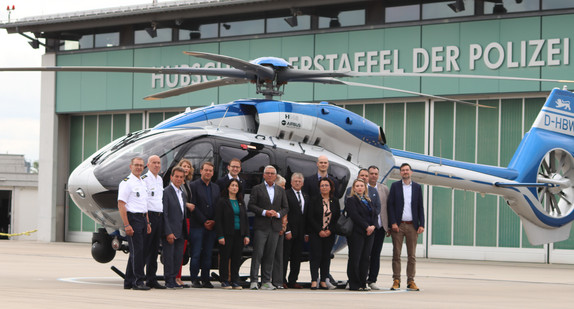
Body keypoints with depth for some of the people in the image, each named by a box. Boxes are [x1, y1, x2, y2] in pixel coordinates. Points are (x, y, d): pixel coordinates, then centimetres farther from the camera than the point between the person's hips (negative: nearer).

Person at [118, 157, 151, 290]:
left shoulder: (143, 183, 18)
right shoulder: (126, 183, -8)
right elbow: (121, 205, -13)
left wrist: (147, 223, 19)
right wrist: (126, 225, -19)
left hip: (142, 219, 9)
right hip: (133, 218, -9)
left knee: (141, 251, 9)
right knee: (137, 250, -10)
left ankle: (129, 281, 16)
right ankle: (138, 281, -7)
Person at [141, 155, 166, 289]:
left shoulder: (160, 180, 18)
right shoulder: (144, 179, -8)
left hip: (159, 216, 8)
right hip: (148, 215, -8)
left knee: (154, 249, 10)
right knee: (144, 248, -9)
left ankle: (151, 279, 14)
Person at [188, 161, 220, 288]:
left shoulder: (216, 188, 16)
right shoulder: (193, 186, -1)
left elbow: (218, 206, 14)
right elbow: (193, 206, -7)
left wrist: (213, 221, -2)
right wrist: (204, 221, -10)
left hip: (211, 226, 5)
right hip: (197, 225, -5)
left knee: (208, 254, 5)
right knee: (196, 254, -4)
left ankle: (205, 279, 9)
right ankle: (194, 280, 0)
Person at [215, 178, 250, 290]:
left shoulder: (241, 202, 14)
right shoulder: (222, 201, -1)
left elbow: (245, 219, 15)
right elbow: (218, 220, -5)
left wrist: (246, 235, 5)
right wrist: (220, 236, -12)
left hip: (239, 234, 5)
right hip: (227, 234, -4)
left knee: (237, 258, 4)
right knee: (225, 258, -2)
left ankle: (235, 281, 9)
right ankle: (225, 281, 4)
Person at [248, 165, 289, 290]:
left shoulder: (281, 190, 16)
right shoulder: (256, 189, 5)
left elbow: (286, 208, 15)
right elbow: (251, 206, -2)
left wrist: (278, 214, -5)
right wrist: (264, 212, -13)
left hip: (274, 227, 4)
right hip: (261, 227, -4)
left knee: (270, 255, 3)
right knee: (258, 254, -9)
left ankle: (266, 281, 6)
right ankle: (254, 281, -9)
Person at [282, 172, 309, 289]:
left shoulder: (306, 196, 16)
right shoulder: (286, 194, -3)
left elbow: (307, 215, 15)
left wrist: (307, 233, 9)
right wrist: (287, 230, -15)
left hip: (300, 233, 6)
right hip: (289, 231, -6)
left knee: (297, 258, 7)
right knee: (285, 257, -4)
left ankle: (292, 281, 12)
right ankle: (282, 280, -1)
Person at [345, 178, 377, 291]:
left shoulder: (368, 200, 19)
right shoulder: (351, 200, -2)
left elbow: (374, 214, 15)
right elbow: (354, 215, -12)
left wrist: (372, 226, -4)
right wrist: (366, 226, -16)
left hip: (369, 233, 6)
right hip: (356, 233, -6)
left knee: (366, 258, 3)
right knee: (355, 258, -5)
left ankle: (363, 284, 6)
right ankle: (354, 285, -2)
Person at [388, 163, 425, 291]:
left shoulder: (417, 187, 10)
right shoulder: (395, 186, 5)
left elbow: (420, 207, 9)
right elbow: (390, 205, 1)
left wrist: (421, 224, 0)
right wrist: (393, 223, -9)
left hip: (412, 226, 1)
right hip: (398, 225, -1)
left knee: (412, 255, 2)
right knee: (396, 254, 0)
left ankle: (411, 281, 6)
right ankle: (396, 280, 5)